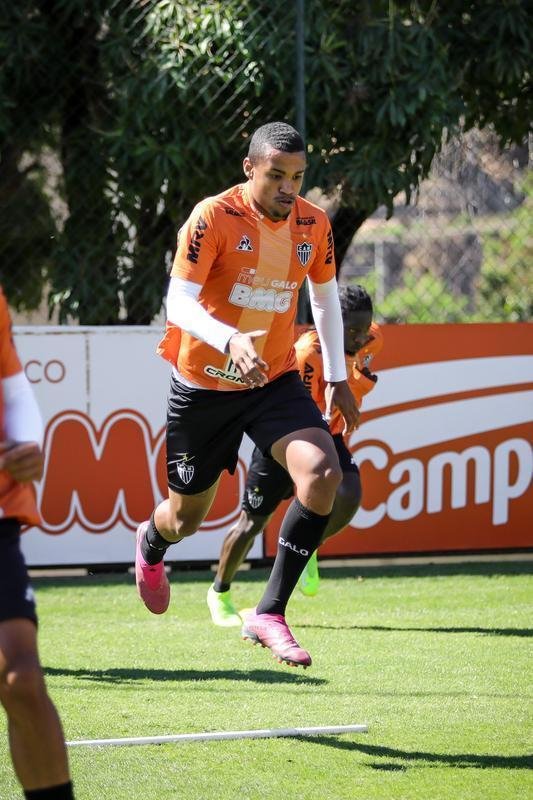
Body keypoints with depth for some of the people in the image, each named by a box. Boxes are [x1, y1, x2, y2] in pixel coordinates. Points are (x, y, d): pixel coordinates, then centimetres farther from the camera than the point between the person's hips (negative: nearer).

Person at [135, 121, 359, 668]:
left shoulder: (313, 225, -3)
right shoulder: (213, 218, -18)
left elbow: (324, 295, 15)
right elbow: (178, 301, -23)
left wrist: (337, 377, 13)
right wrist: (230, 342, -40)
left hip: (276, 381, 3)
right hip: (203, 385, -3)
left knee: (322, 476, -24)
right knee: (187, 517, 12)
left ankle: (269, 615, -16)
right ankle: (151, 544, 53)